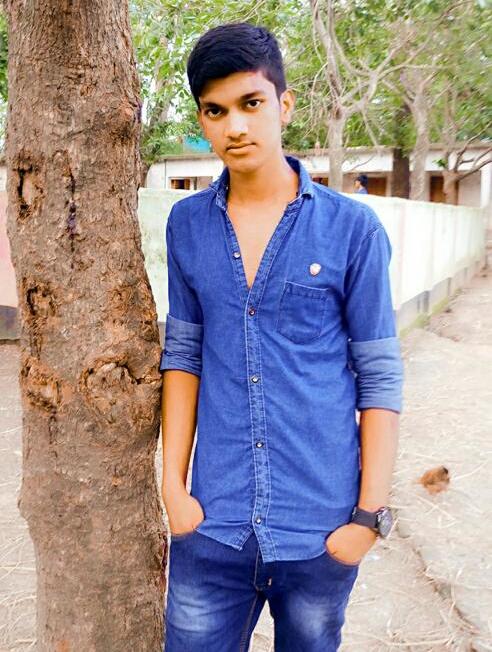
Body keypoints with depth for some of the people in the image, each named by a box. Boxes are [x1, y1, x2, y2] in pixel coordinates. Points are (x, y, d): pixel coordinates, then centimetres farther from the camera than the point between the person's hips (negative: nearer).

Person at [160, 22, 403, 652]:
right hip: (213, 527, 2)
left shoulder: (353, 228, -7)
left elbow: (379, 377, -5)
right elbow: (182, 354, 6)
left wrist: (370, 514, -6)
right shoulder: (186, 224, 1)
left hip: (321, 528, -1)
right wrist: (173, 482, 2)